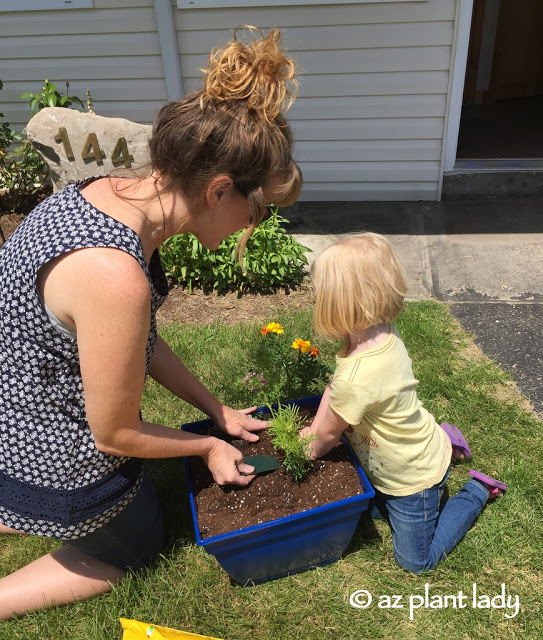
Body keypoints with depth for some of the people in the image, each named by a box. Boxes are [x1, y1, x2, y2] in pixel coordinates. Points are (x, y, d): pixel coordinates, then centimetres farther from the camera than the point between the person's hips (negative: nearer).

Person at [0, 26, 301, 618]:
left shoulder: (109, 191, -9)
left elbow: (140, 341, 2)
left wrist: (216, 409, 7)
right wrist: (209, 446, -4)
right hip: (58, 463, -8)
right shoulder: (113, 274, -37)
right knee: (136, 545, 23)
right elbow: (116, 434, -22)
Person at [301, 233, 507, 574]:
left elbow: (329, 434, -20)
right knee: (373, 509, 33)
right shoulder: (381, 334, -17)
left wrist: (310, 453, -1)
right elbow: (334, 386, -1)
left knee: (416, 561, 17)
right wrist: (315, 427, -5)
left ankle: (476, 491, 23)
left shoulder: (358, 379, -41)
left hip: (413, 479, -7)